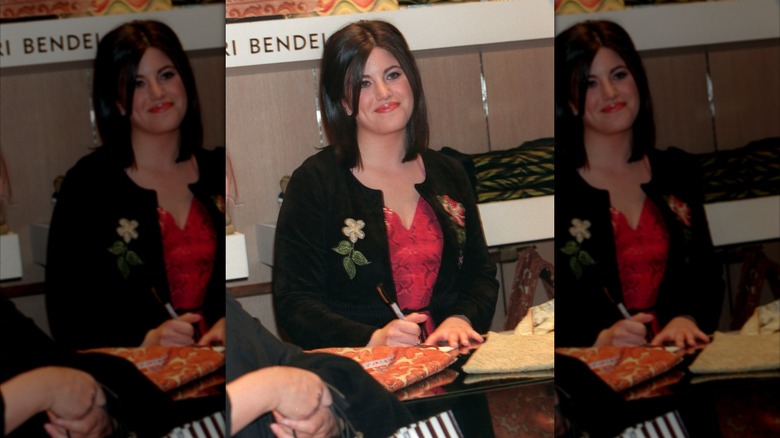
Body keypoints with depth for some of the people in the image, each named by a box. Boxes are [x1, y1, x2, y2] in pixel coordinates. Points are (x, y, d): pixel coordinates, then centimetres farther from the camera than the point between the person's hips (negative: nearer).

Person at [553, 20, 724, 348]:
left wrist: (686, 319, -7)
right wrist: (601, 337, -22)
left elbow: (706, 273, 13)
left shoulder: (678, 171, 15)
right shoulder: (558, 183, -3)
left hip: (674, 357, 3)